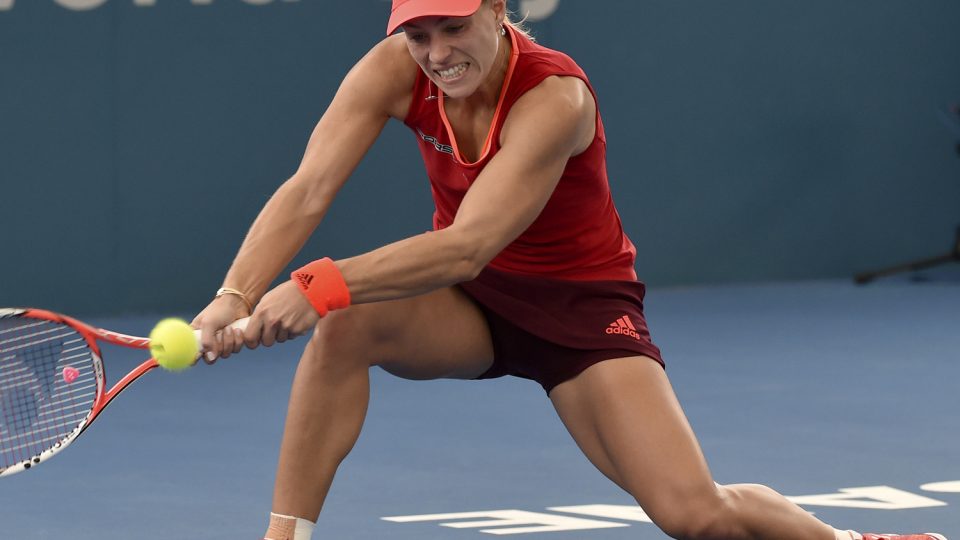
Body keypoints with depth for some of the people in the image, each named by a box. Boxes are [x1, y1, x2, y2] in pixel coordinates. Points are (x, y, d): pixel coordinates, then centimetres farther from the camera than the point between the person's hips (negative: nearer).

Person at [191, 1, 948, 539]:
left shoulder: (555, 98, -31)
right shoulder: (395, 71, -17)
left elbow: (467, 246, -43)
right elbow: (307, 191, -26)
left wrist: (321, 286, -54)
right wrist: (236, 296, -44)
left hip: (579, 304, -4)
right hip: (469, 302, 4)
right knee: (344, 324, -31)